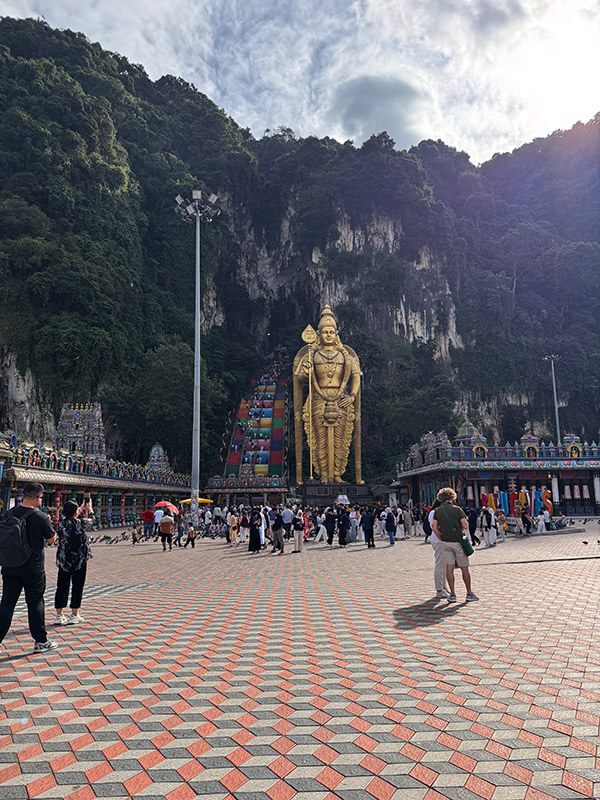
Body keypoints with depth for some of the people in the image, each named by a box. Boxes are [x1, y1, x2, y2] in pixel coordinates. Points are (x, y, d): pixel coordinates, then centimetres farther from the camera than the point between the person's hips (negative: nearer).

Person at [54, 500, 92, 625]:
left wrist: (82, 508, 27)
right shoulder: (79, 523, -16)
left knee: (62, 587, 10)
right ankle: (74, 616, 10)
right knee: (77, 587, 5)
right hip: (79, 560, -5)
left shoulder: (61, 523, -1)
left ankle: (59, 616, 13)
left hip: (64, 560, 5)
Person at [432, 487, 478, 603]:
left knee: (449, 567, 5)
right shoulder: (457, 509, -10)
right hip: (458, 542, -3)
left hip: (445, 542, 3)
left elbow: (435, 527, 1)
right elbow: (466, 526, -11)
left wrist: (441, 538, 12)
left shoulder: (437, 511, 1)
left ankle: (452, 595, 5)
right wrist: (459, 525, 10)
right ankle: (469, 594, 16)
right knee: (464, 568, 7)